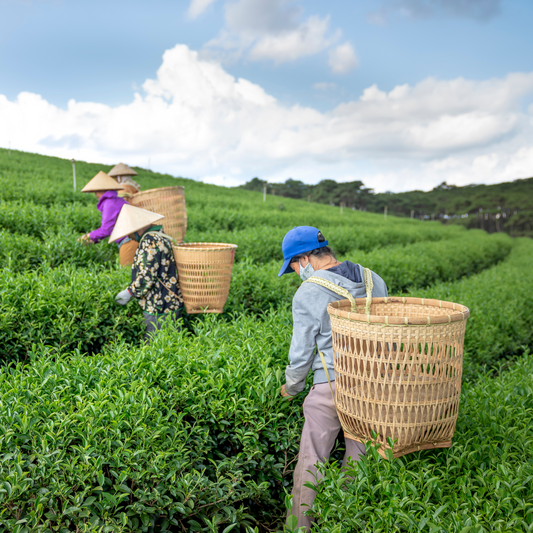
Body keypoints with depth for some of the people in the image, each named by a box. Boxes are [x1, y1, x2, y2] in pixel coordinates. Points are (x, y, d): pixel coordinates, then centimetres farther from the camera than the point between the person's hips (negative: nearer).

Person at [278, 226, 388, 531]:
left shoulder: (308, 294, -12)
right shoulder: (374, 280, 4)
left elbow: (301, 354, -7)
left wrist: (291, 388, 11)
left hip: (331, 386, -5)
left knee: (311, 462, 9)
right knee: (359, 458, 18)